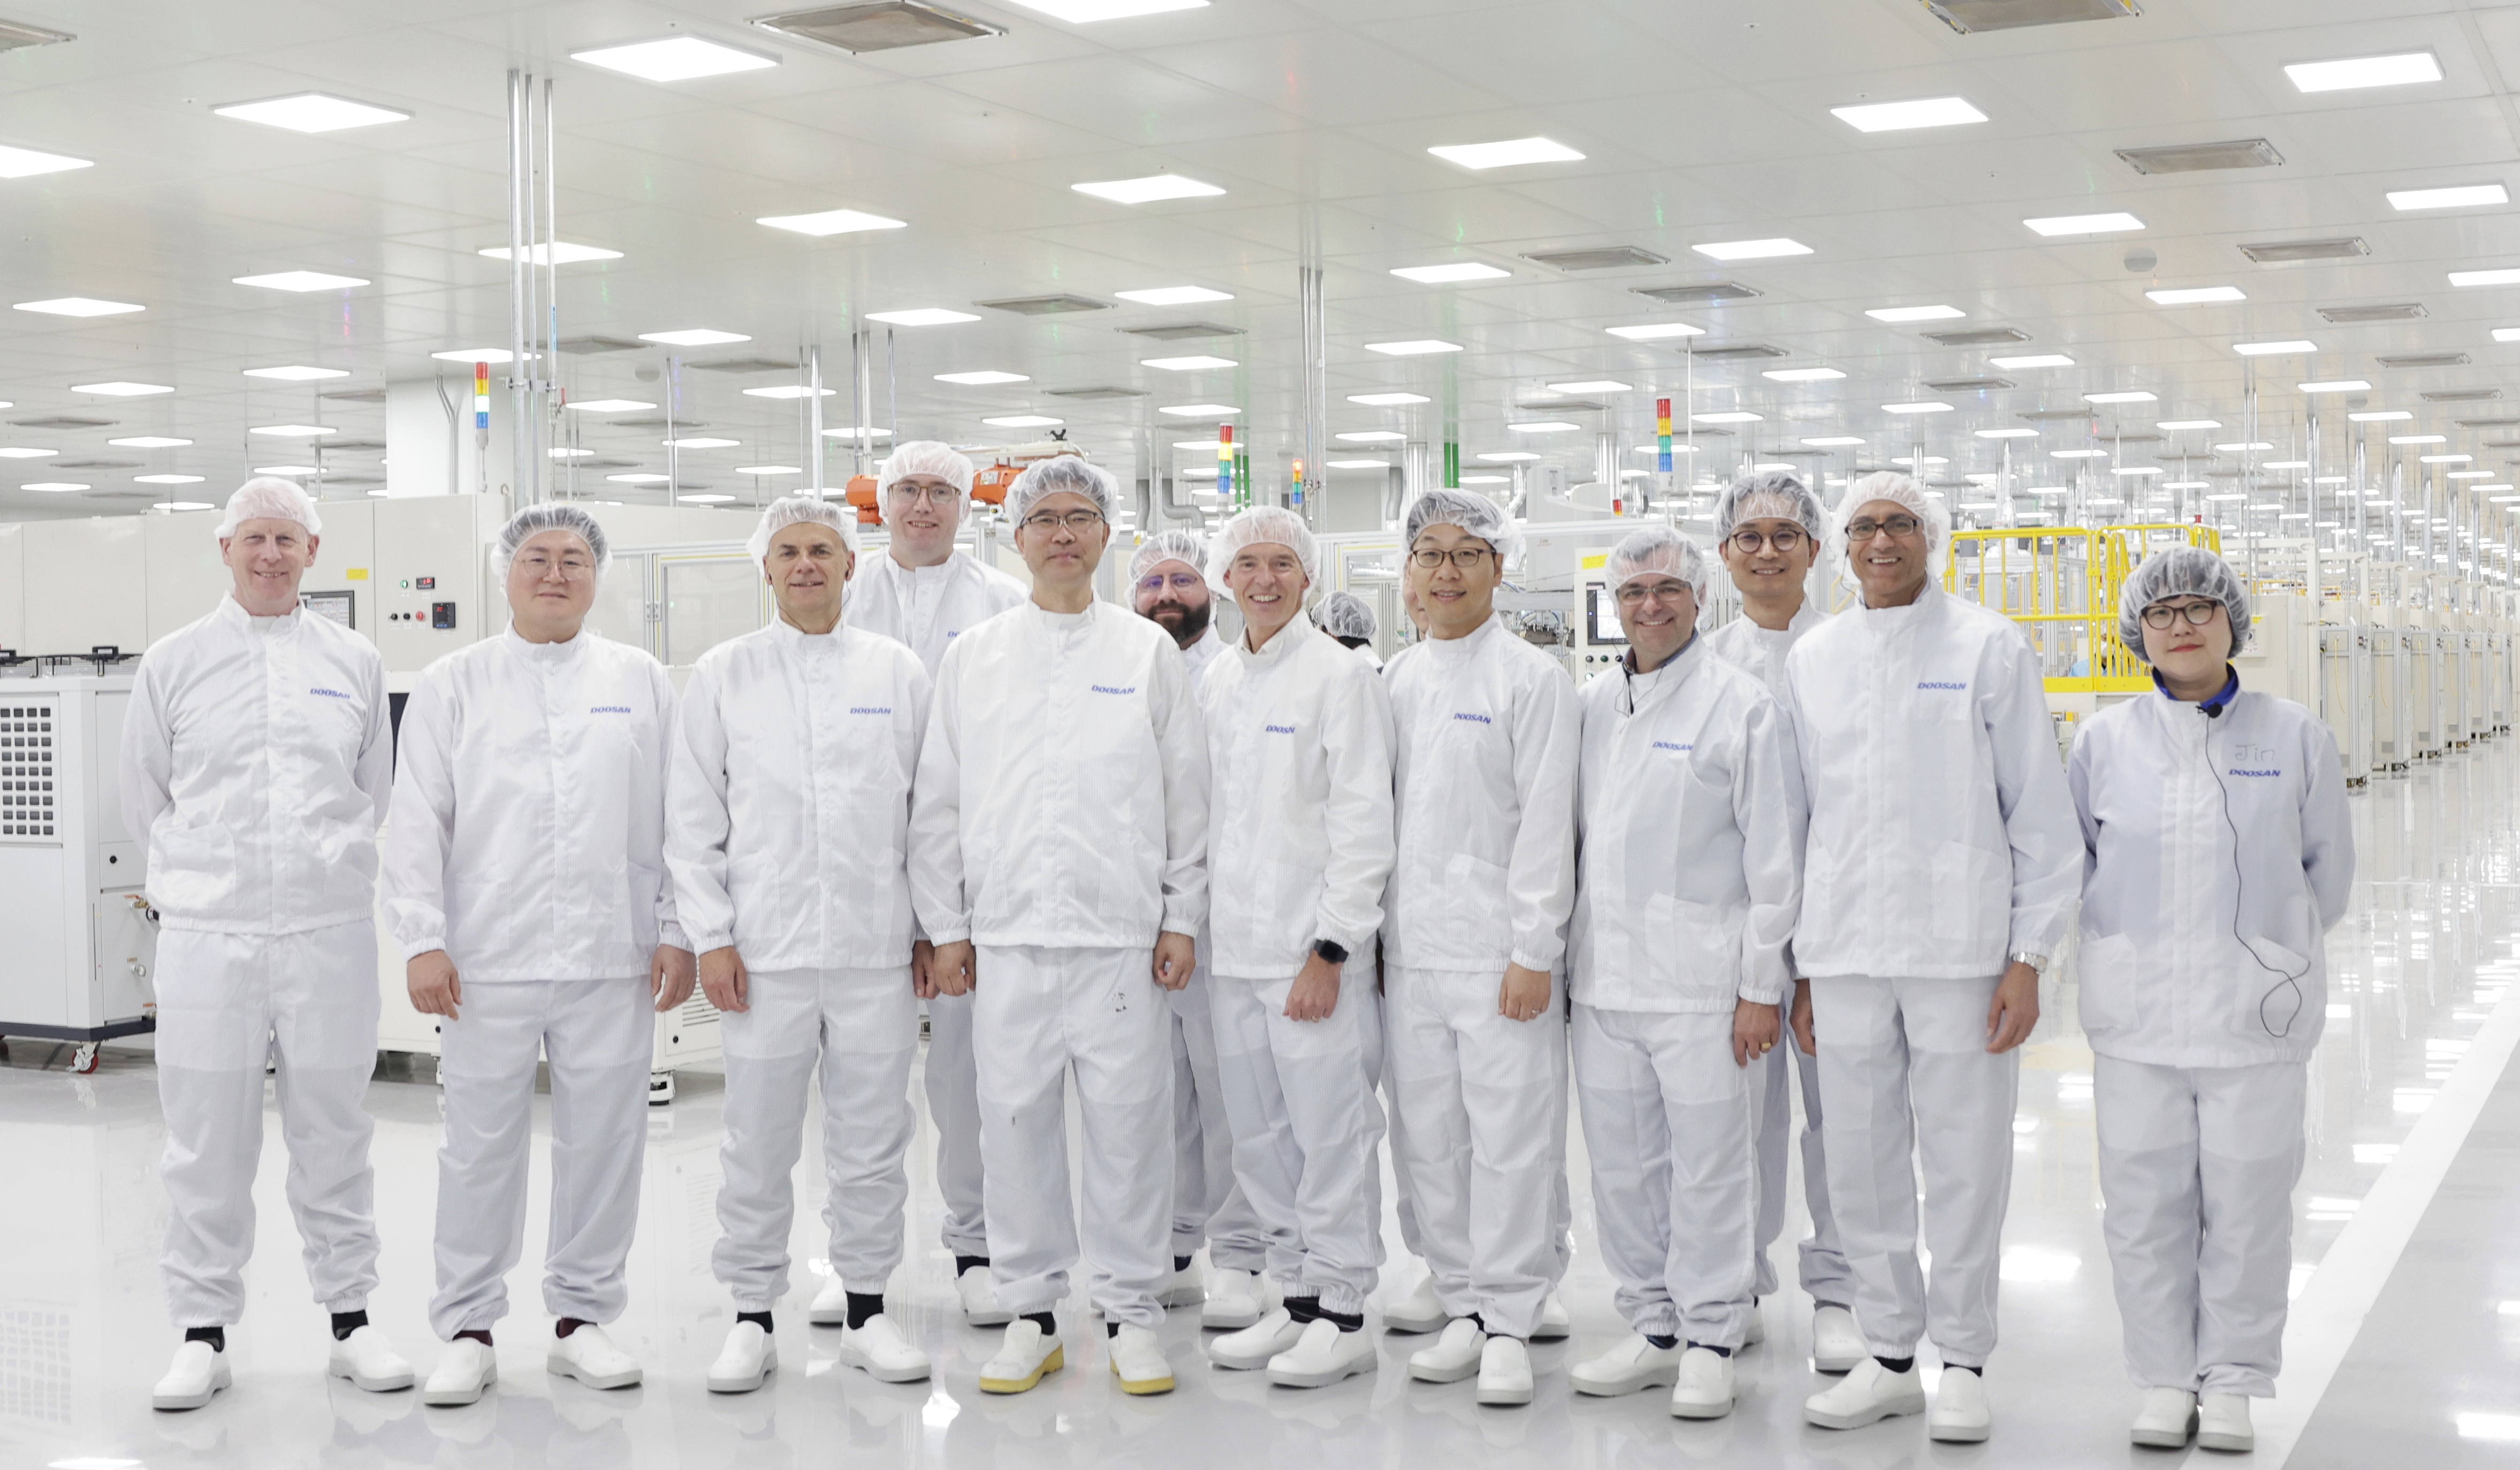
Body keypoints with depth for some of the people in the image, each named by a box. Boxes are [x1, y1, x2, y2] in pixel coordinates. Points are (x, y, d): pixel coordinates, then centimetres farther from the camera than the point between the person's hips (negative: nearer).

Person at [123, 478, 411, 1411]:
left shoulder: (354, 664, 8)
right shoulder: (175, 662, 5)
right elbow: (144, 799, 11)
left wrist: (322, 862, 9)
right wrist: (216, 867, 8)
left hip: (330, 931, 1)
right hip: (209, 936, -1)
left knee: (333, 1134, 8)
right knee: (207, 1147, 4)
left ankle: (350, 1319, 19)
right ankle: (202, 1334, 15)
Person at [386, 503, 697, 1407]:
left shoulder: (641, 682, 10)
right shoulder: (453, 684, 7)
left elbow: (677, 816, 9)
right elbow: (417, 821, 3)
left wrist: (678, 932, 2)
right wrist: (423, 942, -5)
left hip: (613, 958, 1)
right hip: (489, 958, -1)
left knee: (603, 1141, 5)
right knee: (481, 1144, 3)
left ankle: (582, 1316, 19)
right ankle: (468, 1329, 14)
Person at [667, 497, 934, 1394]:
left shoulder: (898, 672, 8)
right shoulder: (724, 674, 6)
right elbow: (692, 818, 5)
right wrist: (710, 936, -3)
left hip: (877, 949, 1)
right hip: (764, 949, -1)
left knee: (873, 1143, 7)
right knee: (758, 1146, 4)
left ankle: (864, 1306, 20)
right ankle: (753, 1318, 16)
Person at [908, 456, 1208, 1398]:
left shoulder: (1149, 652, 7)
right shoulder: (972, 657, 9)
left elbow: (1187, 793, 6)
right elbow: (938, 800, 10)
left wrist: (1182, 918, 1)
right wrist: (945, 925, 5)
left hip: (1121, 932, -1)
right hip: (1007, 932, 1)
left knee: (1130, 1124, 1)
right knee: (1015, 1121, 4)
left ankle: (1133, 1312, 14)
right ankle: (1031, 1312, 17)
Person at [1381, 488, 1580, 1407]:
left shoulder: (1530, 677, -4)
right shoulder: (1395, 683, 13)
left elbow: (1546, 822, -8)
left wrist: (1534, 952, -13)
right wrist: (1371, 934, 11)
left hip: (1497, 952, -6)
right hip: (1409, 952, 6)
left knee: (1510, 1143, -4)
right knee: (1430, 1143, 10)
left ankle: (1509, 1324, 6)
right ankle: (1463, 1308, 20)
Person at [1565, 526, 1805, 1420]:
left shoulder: (1742, 706, -4)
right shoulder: (1590, 707, 12)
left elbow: (1774, 858, -5)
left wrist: (1762, 986, -9)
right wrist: (1554, 956, 11)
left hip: (1700, 980, -5)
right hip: (1604, 977, 5)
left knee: (1709, 1166, -1)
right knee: (1621, 1165, 10)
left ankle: (1712, 1339, 13)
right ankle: (1653, 1328, 23)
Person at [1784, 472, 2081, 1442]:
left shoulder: (1989, 648, 1)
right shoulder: (1811, 659, 11)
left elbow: (2041, 814, 0)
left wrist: (2028, 958, -6)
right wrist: (1799, 962, 10)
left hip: (1958, 950, -3)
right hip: (1846, 952, 4)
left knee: (1963, 1166, 2)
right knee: (1860, 1168, 8)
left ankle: (1963, 1363, 17)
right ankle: (1889, 1356, 22)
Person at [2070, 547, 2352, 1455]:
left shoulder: (2294, 736, 2)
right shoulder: (2106, 740, 3)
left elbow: (2327, 868, 11)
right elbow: (2073, 855, 13)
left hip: (2255, 1013, -1)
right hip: (2138, 1010, 1)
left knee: (2248, 1202, 3)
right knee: (2146, 1201, 5)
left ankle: (2232, 1382, 18)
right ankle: (2165, 1380, 19)